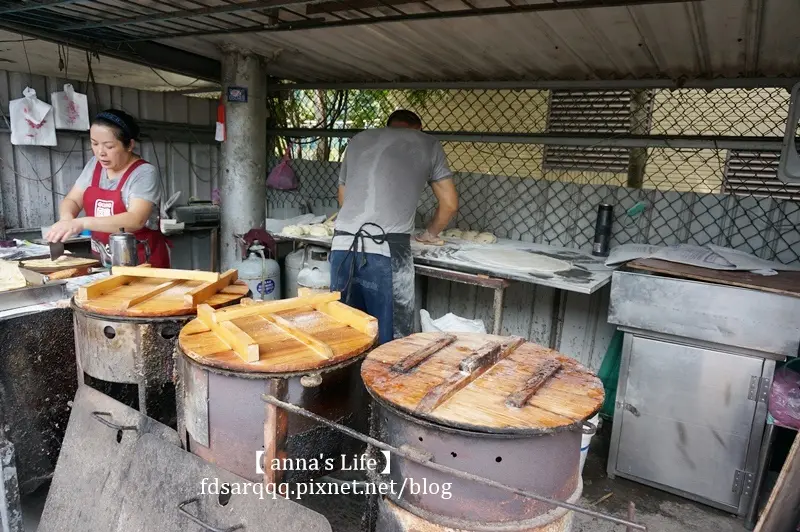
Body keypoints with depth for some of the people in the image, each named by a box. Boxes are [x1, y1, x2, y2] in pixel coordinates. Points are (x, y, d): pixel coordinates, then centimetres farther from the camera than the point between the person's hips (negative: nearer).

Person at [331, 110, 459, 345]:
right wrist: (429, 234, 36)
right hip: (387, 251, -4)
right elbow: (449, 204, 20)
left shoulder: (359, 139, 24)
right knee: (390, 340, 5)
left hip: (342, 246, 4)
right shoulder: (428, 144, 16)